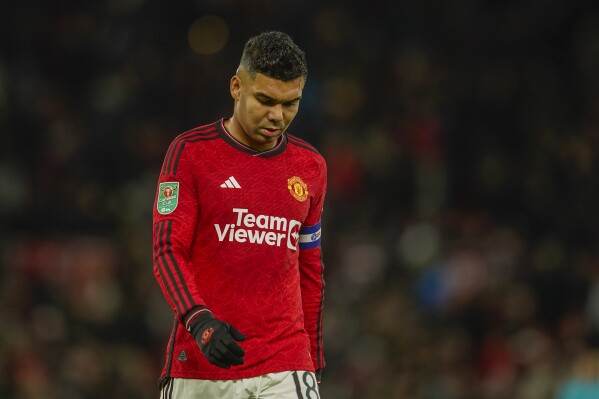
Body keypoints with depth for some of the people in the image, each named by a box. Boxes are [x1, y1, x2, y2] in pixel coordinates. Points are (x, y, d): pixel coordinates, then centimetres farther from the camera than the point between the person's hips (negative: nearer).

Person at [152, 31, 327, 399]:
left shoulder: (310, 167, 12)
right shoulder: (190, 152, -1)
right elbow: (168, 251, -7)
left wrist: (313, 364, 19)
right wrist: (199, 321, -24)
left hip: (285, 370, 2)